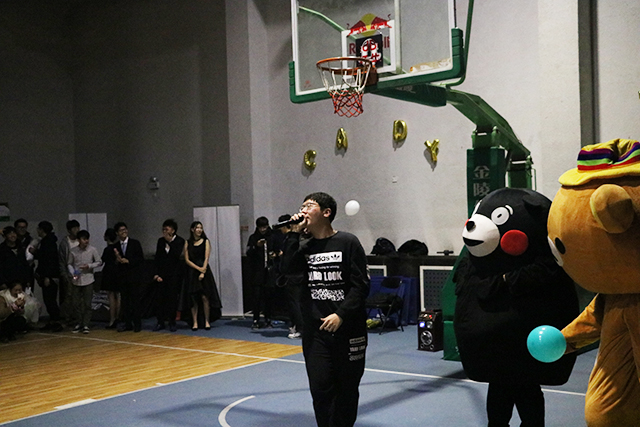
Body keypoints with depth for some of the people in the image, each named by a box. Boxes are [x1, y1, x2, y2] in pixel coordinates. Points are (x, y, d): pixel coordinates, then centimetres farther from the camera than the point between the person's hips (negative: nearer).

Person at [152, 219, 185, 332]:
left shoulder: (180, 241, -1)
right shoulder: (161, 241, 11)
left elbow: (177, 255, -17)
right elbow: (157, 258, 11)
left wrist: (169, 242, -15)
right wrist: (156, 273, 3)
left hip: (174, 275, -3)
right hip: (162, 274, 3)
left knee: (172, 298, -1)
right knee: (160, 297, 0)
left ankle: (172, 322, 7)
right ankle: (160, 322, 6)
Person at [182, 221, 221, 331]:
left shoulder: (206, 241, 5)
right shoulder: (188, 243, 7)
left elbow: (206, 258, -2)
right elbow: (187, 260, 1)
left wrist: (203, 272, -13)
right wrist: (198, 268, -11)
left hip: (204, 270, -1)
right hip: (192, 272, 1)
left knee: (205, 297, -7)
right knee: (193, 298, -1)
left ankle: (207, 321, -1)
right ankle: (195, 322, 3)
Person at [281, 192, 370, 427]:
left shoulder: (348, 242, -4)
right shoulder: (305, 246, 9)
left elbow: (361, 285, -8)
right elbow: (288, 268, -9)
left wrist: (341, 315, -16)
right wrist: (294, 233, -9)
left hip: (348, 329, -3)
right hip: (315, 331, 3)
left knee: (347, 389, 9)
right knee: (320, 389, -2)